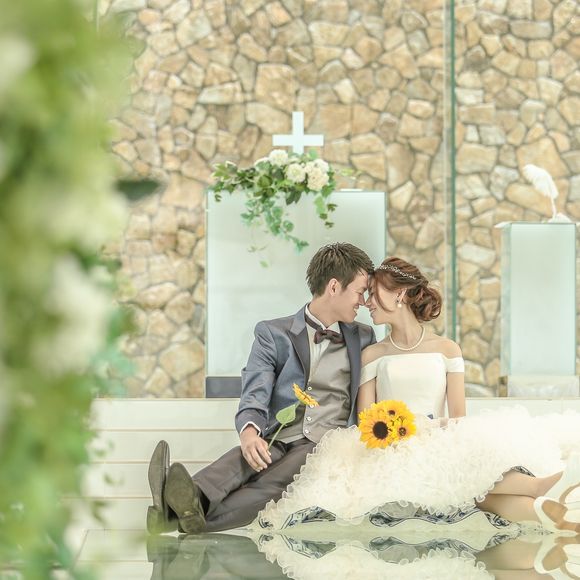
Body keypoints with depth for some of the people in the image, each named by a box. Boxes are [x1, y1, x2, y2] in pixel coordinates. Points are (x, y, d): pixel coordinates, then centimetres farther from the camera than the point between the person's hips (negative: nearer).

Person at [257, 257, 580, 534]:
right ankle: (540, 487, -57)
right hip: (392, 453, -1)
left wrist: (435, 435, -17)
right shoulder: (373, 355, 15)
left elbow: (459, 417, 6)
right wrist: (383, 434, -17)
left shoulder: (447, 349, 14)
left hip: (440, 447, 1)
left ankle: (542, 509, -62)